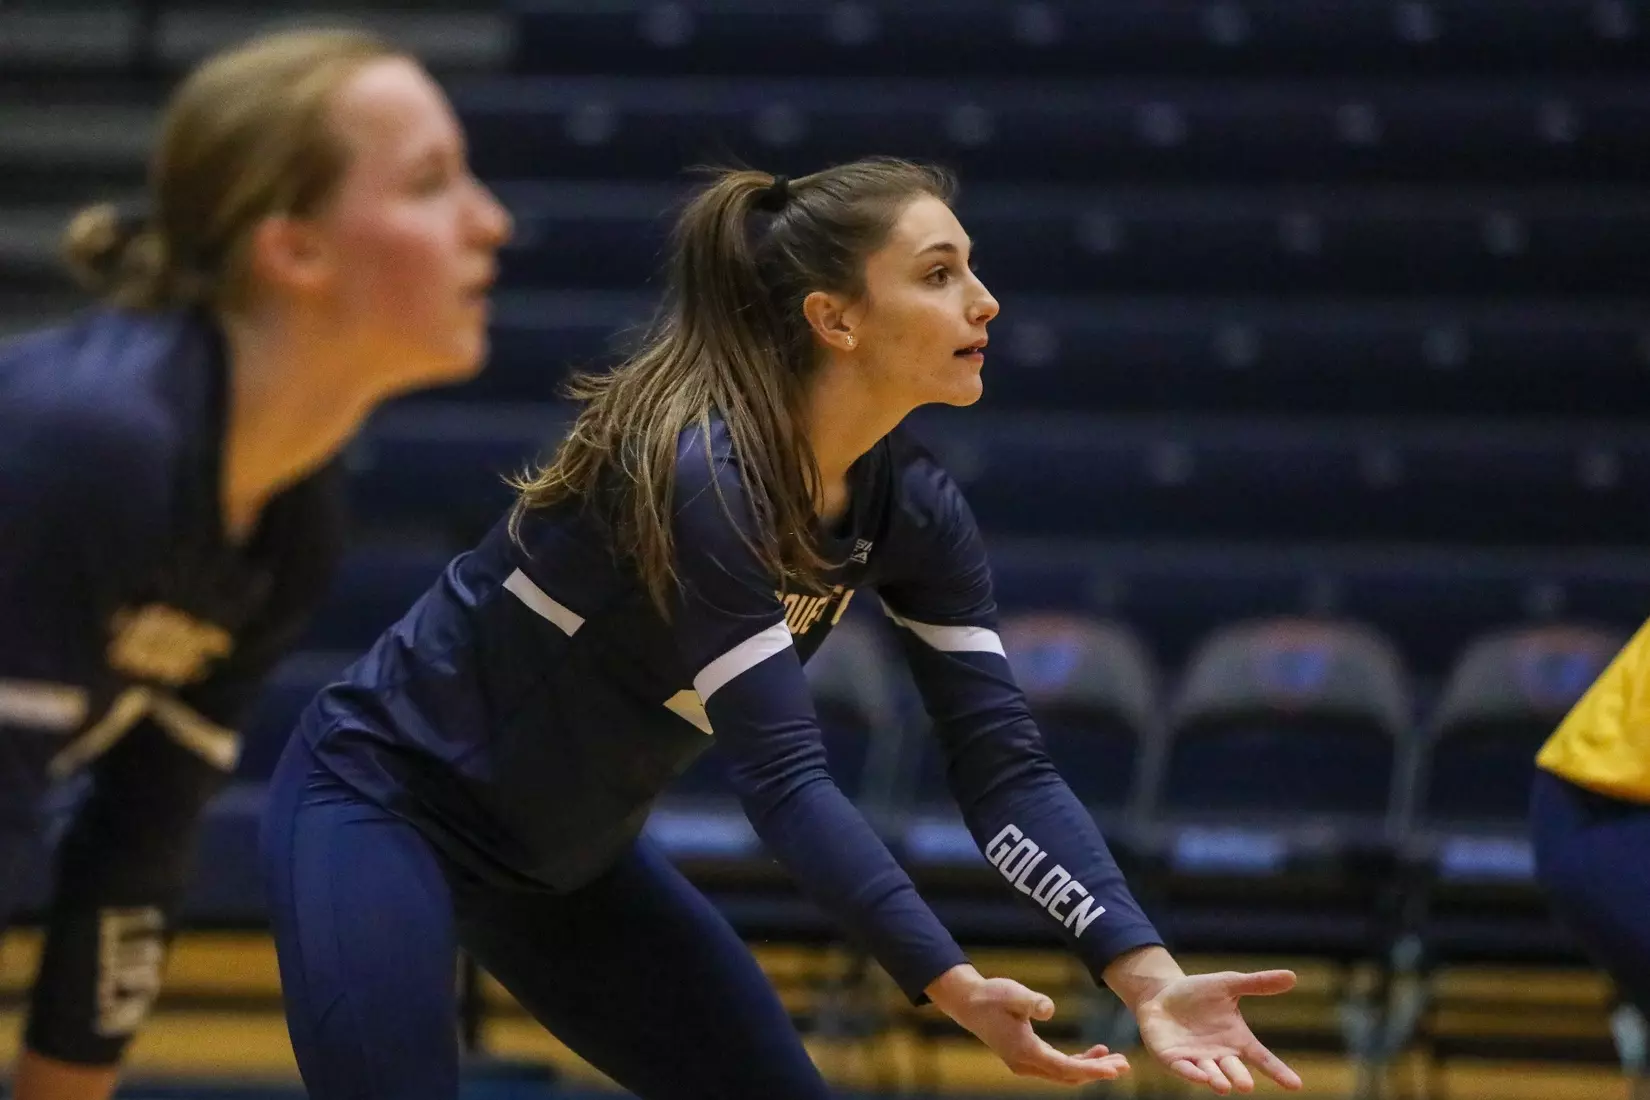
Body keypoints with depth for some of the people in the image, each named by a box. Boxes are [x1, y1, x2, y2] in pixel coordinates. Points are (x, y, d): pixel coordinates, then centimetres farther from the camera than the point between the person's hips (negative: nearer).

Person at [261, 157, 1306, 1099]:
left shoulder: (912, 506, -8)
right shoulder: (697, 474, -31)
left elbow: (1005, 761, -10)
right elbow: (781, 776, -37)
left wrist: (1149, 977, -22)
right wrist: (954, 986, -44)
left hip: (570, 858, 9)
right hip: (385, 801, -9)